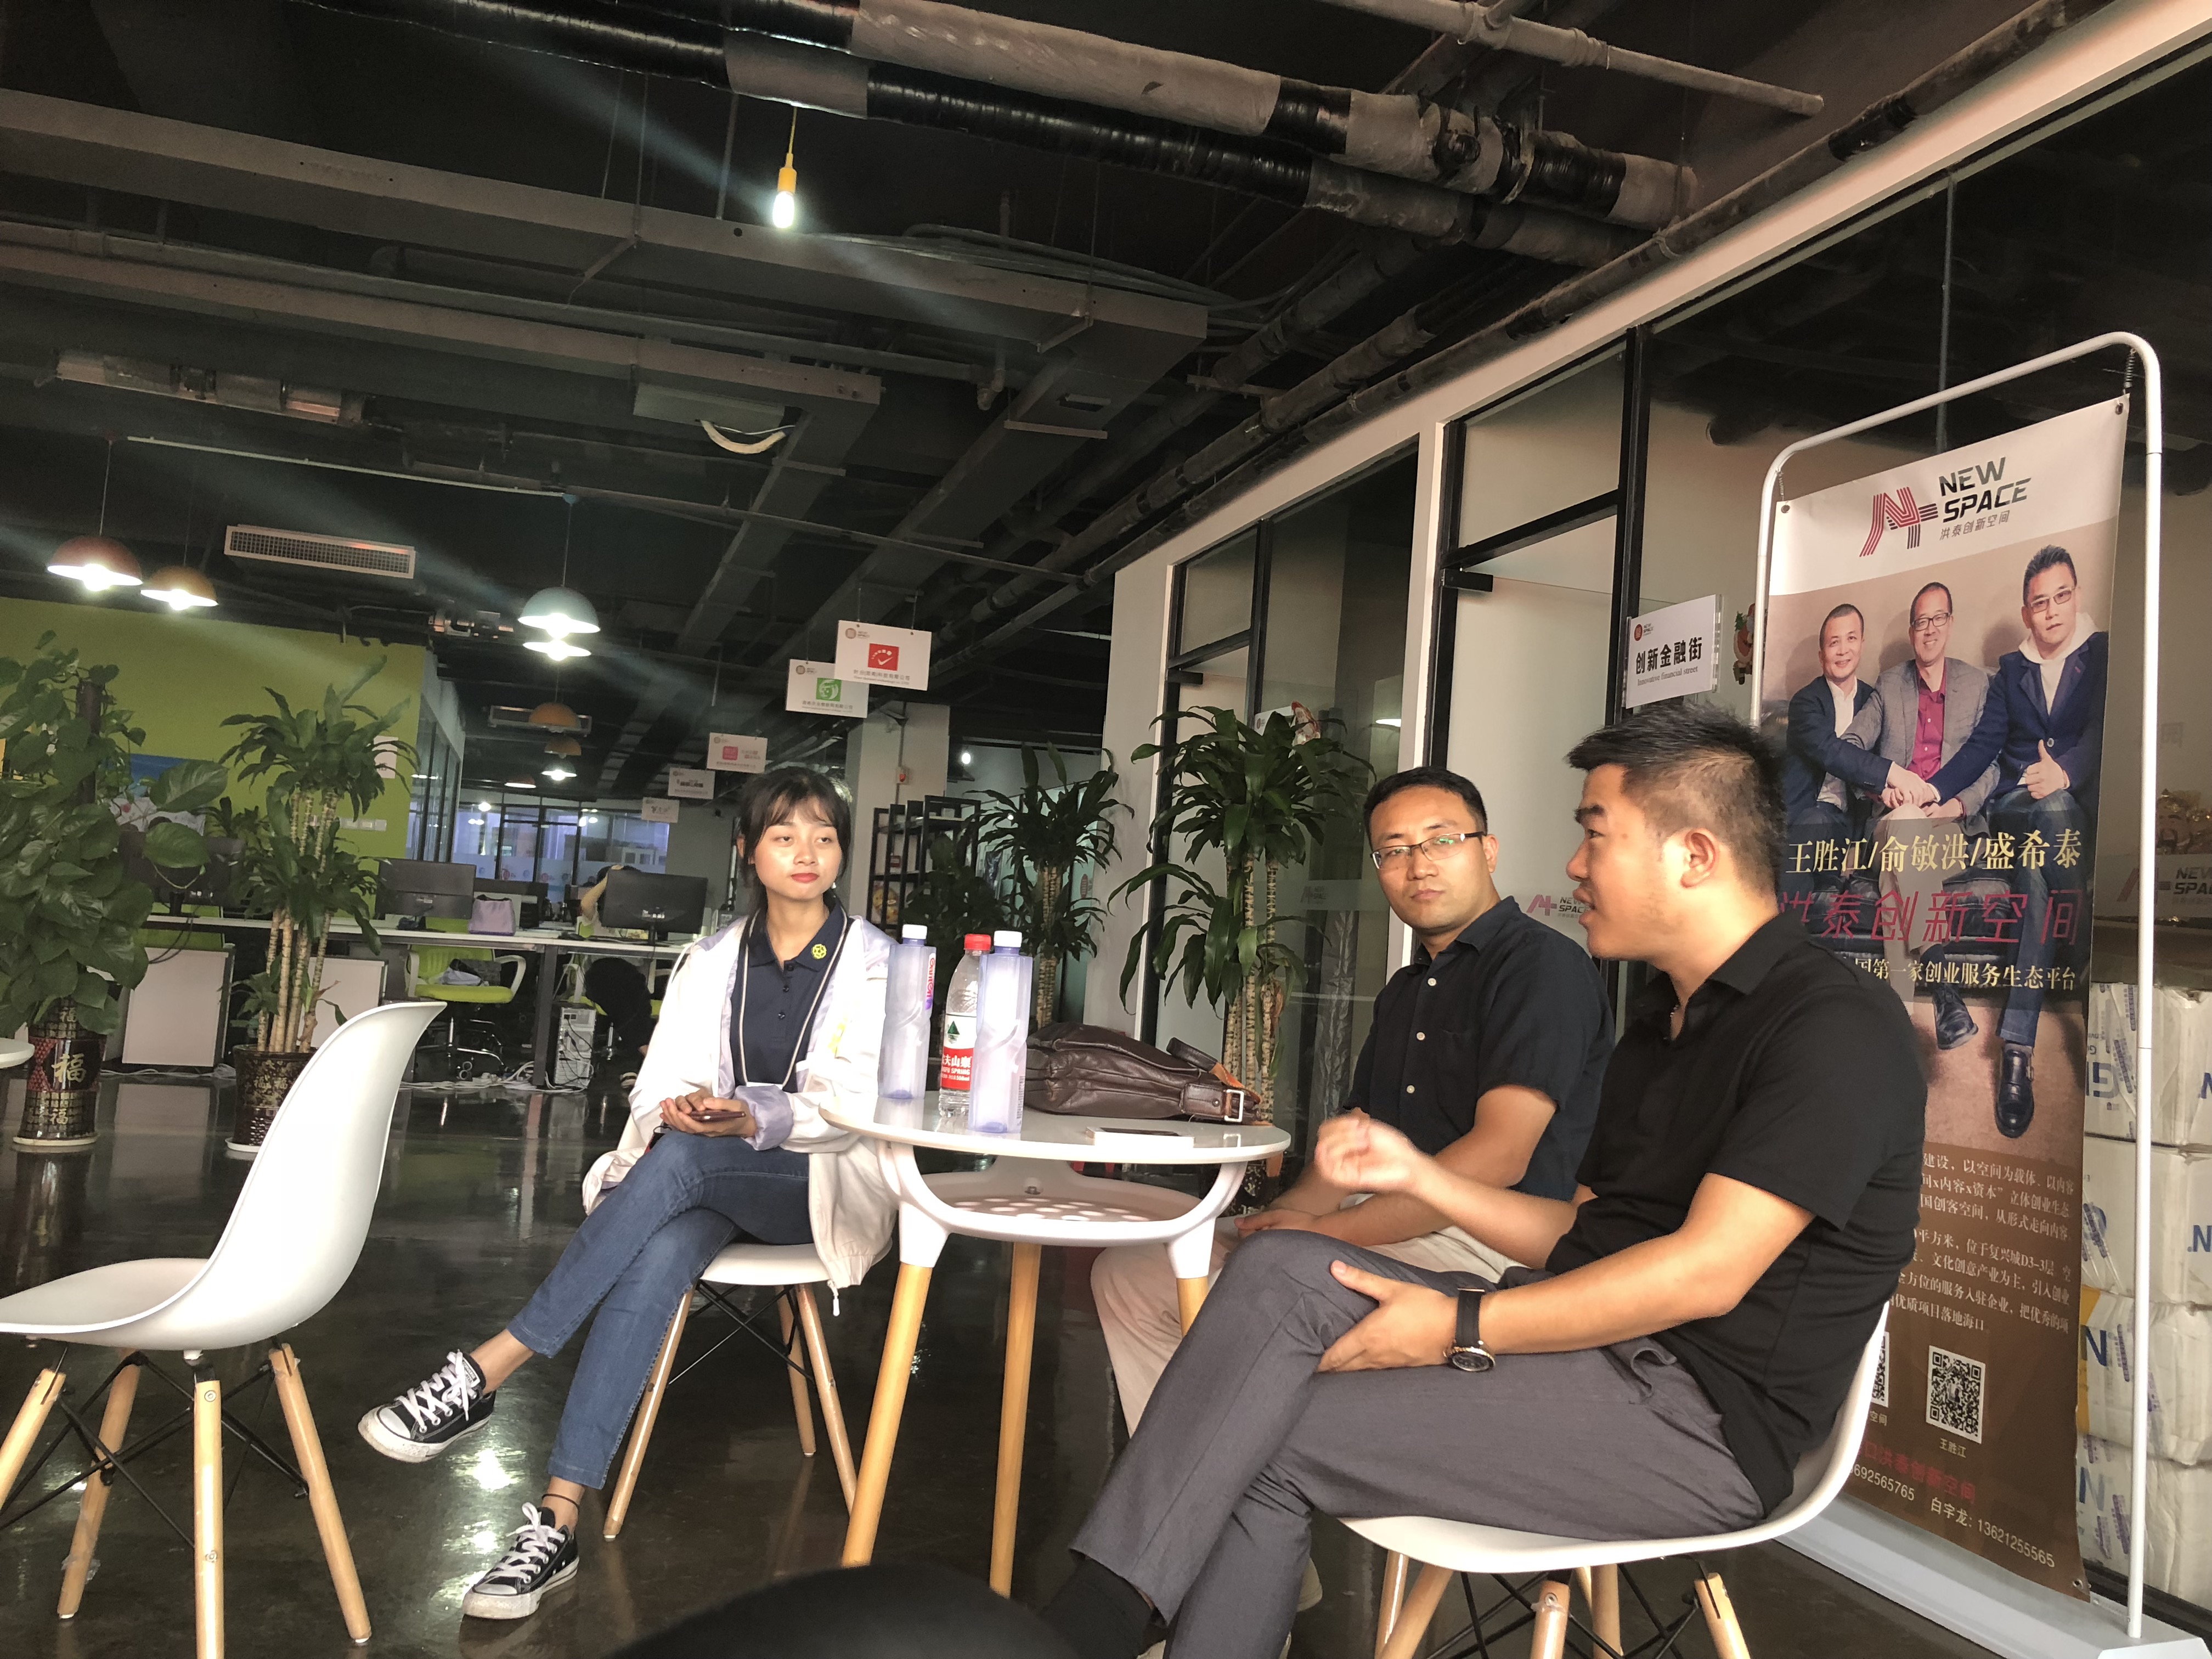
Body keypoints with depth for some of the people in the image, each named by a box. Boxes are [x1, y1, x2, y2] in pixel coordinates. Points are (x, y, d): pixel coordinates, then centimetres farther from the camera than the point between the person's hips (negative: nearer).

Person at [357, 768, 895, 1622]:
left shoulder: (874, 963, -2)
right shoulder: (710, 960, 10)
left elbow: (862, 1104, -10)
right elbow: (657, 1086, 5)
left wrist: (757, 1118, -27)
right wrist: (681, 1107, -20)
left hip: (823, 1185, -3)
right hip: (714, 1179, 3)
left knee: (681, 1159, -33)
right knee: (659, 1253, -33)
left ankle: (487, 1369, -31)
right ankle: (558, 1520, -35)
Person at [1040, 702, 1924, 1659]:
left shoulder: (1834, 1028, -12)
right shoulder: (1662, 1021, 18)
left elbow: (1705, 1274, -21)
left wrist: (1461, 1328, -19)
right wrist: (1414, 1174, 7)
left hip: (1701, 1412, -8)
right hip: (1591, 1341, 8)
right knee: (1281, 1270, -12)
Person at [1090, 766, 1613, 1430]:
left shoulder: (1542, 964, -8)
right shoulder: (1404, 990, 22)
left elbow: (1499, 1156, -18)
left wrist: (1328, 1232, -19)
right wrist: (1289, 1214, -3)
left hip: (1485, 1242, -9)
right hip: (1376, 1228, 9)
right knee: (1127, 1275, 2)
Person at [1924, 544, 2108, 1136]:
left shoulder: (2104, 653, 7)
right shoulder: (2010, 667, 19)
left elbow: (2101, 727, -10)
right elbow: (1984, 744, 11)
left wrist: (2065, 773, -33)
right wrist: (1931, 790, -7)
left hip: (2079, 806, -2)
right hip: (2014, 812, 2)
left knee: (2037, 885, -36)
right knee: (2036, 886, -36)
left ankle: (2018, 1047, -38)